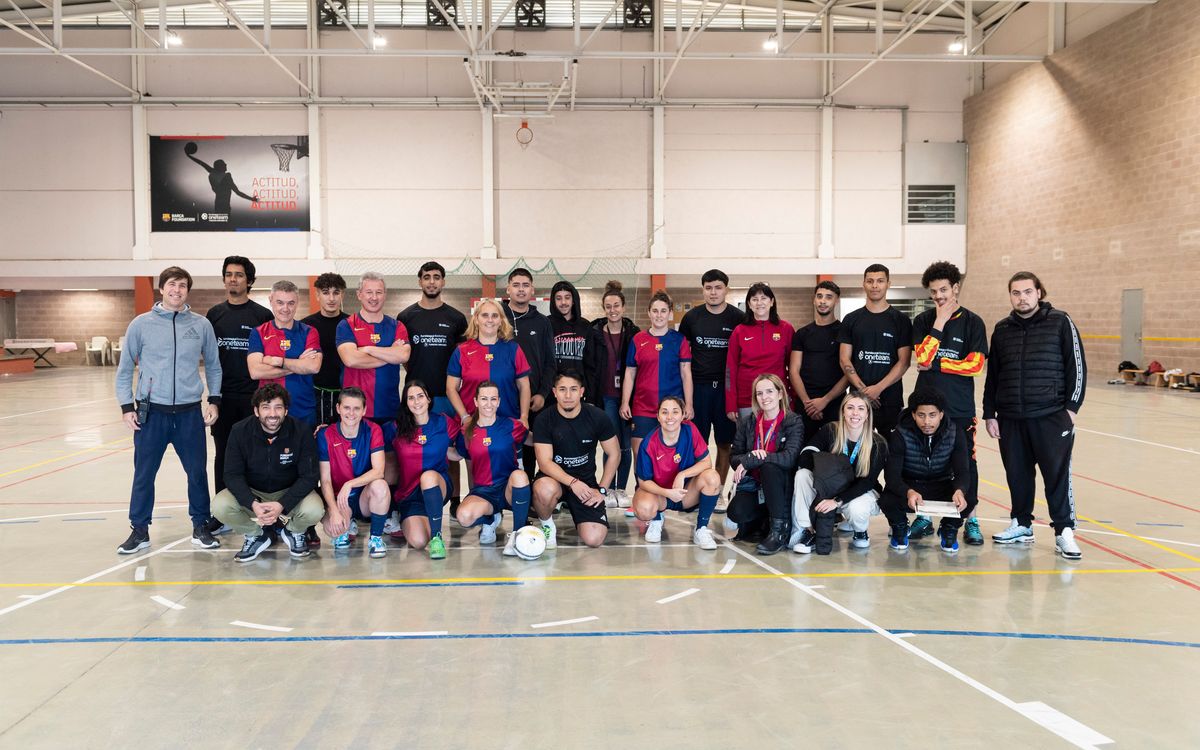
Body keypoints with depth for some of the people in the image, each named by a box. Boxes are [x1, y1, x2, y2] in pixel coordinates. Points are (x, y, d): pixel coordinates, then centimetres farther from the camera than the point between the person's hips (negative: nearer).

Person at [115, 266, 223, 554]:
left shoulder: (202, 325, 4)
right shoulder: (141, 324, 0)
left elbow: (213, 366, 12)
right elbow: (125, 368, 5)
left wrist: (214, 400, 5)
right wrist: (126, 406, -1)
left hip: (190, 413, 1)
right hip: (151, 412, -1)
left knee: (197, 472, 7)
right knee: (144, 474, 6)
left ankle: (201, 527, 21)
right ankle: (139, 530, 19)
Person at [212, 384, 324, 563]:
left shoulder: (302, 432, -17)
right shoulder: (240, 432, -13)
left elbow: (309, 476, -17)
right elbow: (233, 474, -13)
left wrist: (282, 505, -31)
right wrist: (253, 504, -32)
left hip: (290, 493, -1)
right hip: (251, 493, 1)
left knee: (314, 510, -32)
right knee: (220, 506, -27)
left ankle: (294, 532, 7)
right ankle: (255, 535, 5)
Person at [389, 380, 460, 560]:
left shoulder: (444, 423, -1)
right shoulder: (396, 429, -1)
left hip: (437, 487, -1)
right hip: (409, 494, 1)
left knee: (428, 476, -37)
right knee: (418, 541, -22)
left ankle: (437, 537, -26)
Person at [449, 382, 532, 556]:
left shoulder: (512, 426, -2)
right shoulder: (466, 433, 4)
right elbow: (458, 454, 21)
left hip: (509, 488, -1)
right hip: (483, 491, 1)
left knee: (519, 475, -38)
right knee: (464, 516, -31)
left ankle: (518, 534, -20)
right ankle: (490, 519, 8)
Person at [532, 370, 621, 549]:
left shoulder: (597, 417, -7)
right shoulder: (544, 420, -11)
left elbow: (614, 454, 3)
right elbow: (545, 462, -16)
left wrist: (602, 489, -2)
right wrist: (573, 482, -29)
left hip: (586, 480, 2)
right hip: (554, 477, -1)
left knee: (594, 539, -17)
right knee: (545, 489, -40)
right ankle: (546, 524, -5)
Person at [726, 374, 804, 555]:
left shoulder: (793, 422, -6)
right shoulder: (746, 423, 5)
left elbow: (790, 458, -22)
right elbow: (733, 459, 3)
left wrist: (747, 462, -22)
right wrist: (751, 455, -22)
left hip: (782, 488, -2)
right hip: (753, 485, 2)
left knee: (769, 466, -35)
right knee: (736, 512, -29)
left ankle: (780, 529, -24)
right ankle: (762, 523, 5)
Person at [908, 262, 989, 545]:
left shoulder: (972, 322, 0)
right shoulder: (923, 321, 5)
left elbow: (974, 365, -8)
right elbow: (922, 357, -10)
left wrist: (935, 365, -9)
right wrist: (939, 322, -11)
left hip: (960, 407, -2)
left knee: (965, 461, 3)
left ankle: (970, 520, 15)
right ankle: (923, 517, 19)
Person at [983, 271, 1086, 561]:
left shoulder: (1060, 323, -1)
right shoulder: (1002, 330, 11)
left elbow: (1077, 367, -2)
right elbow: (992, 376, 15)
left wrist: (1072, 406, -7)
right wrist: (990, 414, 11)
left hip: (1052, 417, -4)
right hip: (1011, 418, 4)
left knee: (1058, 473, -4)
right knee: (1017, 475, 9)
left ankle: (1064, 531, 5)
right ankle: (1022, 525, 23)